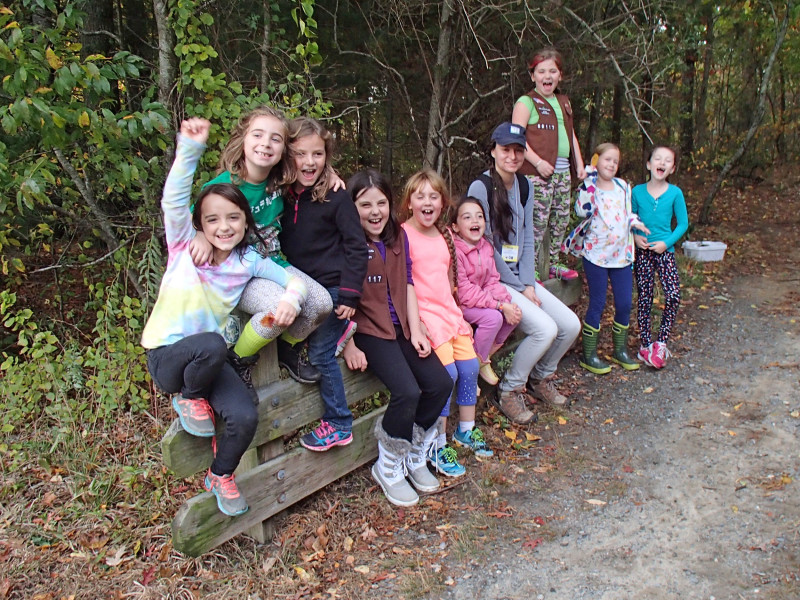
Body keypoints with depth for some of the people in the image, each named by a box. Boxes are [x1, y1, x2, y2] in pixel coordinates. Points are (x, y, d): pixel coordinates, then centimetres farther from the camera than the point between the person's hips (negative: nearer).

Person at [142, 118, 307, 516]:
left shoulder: (248, 262, 2)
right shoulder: (184, 246, -6)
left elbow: (294, 279, 3)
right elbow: (174, 199, -22)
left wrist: (291, 298, -21)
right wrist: (190, 147, -34)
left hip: (208, 359, 3)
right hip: (166, 354, -3)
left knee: (245, 418, -20)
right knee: (211, 345, -38)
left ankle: (221, 476, 13)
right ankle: (188, 398, -3)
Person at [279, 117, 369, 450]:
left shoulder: (337, 198, -13)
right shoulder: (283, 197, 1)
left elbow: (356, 247, -12)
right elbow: (281, 246, 10)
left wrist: (349, 294, -16)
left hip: (333, 289, -6)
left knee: (321, 354, -1)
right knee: (309, 350, 12)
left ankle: (338, 424, 14)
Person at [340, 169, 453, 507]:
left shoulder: (398, 236, 9)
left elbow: (407, 284, 11)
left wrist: (416, 331, 2)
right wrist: (349, 346, -14)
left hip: (401, 328, 7)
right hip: (367, 330, -6)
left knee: (440, 383, -10)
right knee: (407, 392, -23)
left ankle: (414, 455, 14)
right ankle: (388, 467, 2)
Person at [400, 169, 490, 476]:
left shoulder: (444, 234, 14)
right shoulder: (403, 235, -8)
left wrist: (457, 311, 14)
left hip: (449, 310, 7)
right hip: (422, 312, -7)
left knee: (470, 366, 2)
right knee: (447, 371, -17)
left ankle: (466, 430, 23)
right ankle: (437, 446, -3)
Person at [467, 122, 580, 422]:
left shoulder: (525, 187, 8)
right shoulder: (480, 187, -15)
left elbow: (527, 240, 9)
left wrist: (528, 284, -3)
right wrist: (518, 288, -12)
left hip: (520, 277, 7)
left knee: (570, 325, -2)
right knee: (545, 329, -22)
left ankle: (540, 377, 24)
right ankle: (508, 391, 0)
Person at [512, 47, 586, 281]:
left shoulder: (564, 102, 20)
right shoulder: (526, 102, -4)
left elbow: (571, 134, 27)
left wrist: (579, 163, 19)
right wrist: (537, 161, -19)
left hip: (563, 171, 8)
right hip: (537, 173, -8)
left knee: (561, 219, 12)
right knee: (538, 221, -9)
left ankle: (554, 263, 25)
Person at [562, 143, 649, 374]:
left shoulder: (623, 186, 10)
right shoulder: (589, 188, -7)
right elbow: (583, 211, -26)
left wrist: (635, 221, 5)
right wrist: (589, 182, -26)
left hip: (621, 255, 6)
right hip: (596, 255, -6)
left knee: (625, 304, 9)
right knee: (597, 305, 0)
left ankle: (620, 350, 27)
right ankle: (589, 355, 12)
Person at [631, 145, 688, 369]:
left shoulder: (675, 193, -2)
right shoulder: (637, 191, 0)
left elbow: (683, 223, 1)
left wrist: (667, 242, -11)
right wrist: (634, 236, -9)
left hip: (665, 250, 0)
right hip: (642, 251, 0)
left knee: (673, 296, -13)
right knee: (644, 298, 4)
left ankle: (661, 342, 1)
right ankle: (646, 344, 15)